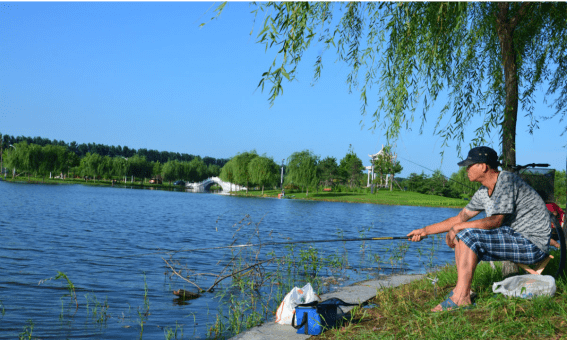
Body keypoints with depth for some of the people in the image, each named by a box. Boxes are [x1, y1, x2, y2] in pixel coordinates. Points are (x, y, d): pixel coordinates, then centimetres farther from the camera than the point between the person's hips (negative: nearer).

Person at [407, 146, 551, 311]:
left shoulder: (506, 180, -19)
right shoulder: (484, 192, 9)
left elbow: (495, 221, -26)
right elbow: (460, 218, 16)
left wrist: (458, 227, -19)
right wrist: (425, 231, 16)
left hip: (533, 244, -9)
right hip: (514, 239, 9)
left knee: (469, 235, -22)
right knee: (460, 239, 4)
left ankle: (460, 297, -18)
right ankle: (463, 292, -1)